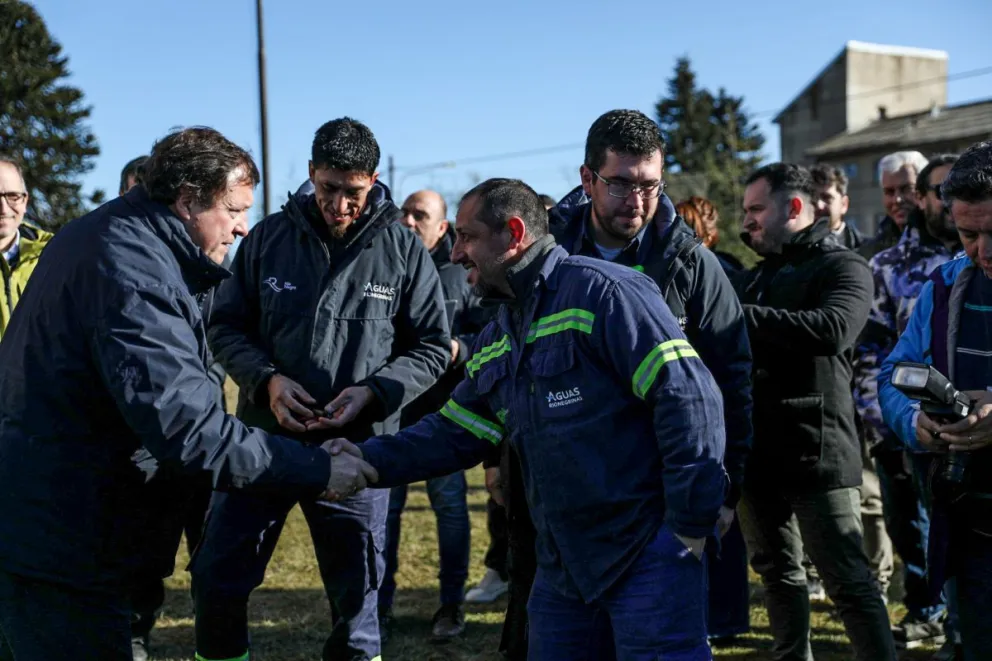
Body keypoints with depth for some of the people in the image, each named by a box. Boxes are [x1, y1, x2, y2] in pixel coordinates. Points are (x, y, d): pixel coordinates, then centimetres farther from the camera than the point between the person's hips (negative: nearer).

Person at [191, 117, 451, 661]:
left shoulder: (404, 249, -4)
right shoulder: (268, 236, 0)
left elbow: (432, 347, 1)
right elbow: (226, 326, 5)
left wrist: (373, 392, -14)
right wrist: (266, 380, -13)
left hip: (357, 446, -1)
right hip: (264, 435, 2)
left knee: (357, 595, 9)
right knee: (217, 580, 7)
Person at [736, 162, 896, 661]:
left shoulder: (844, 267, -4)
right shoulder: (757, 276, 19)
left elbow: (832, 329, -25)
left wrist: (740, 316, -24)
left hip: (817, 451, -7)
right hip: (758, 450, 7)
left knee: (848, 579, -4)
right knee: (777, 571, 16)